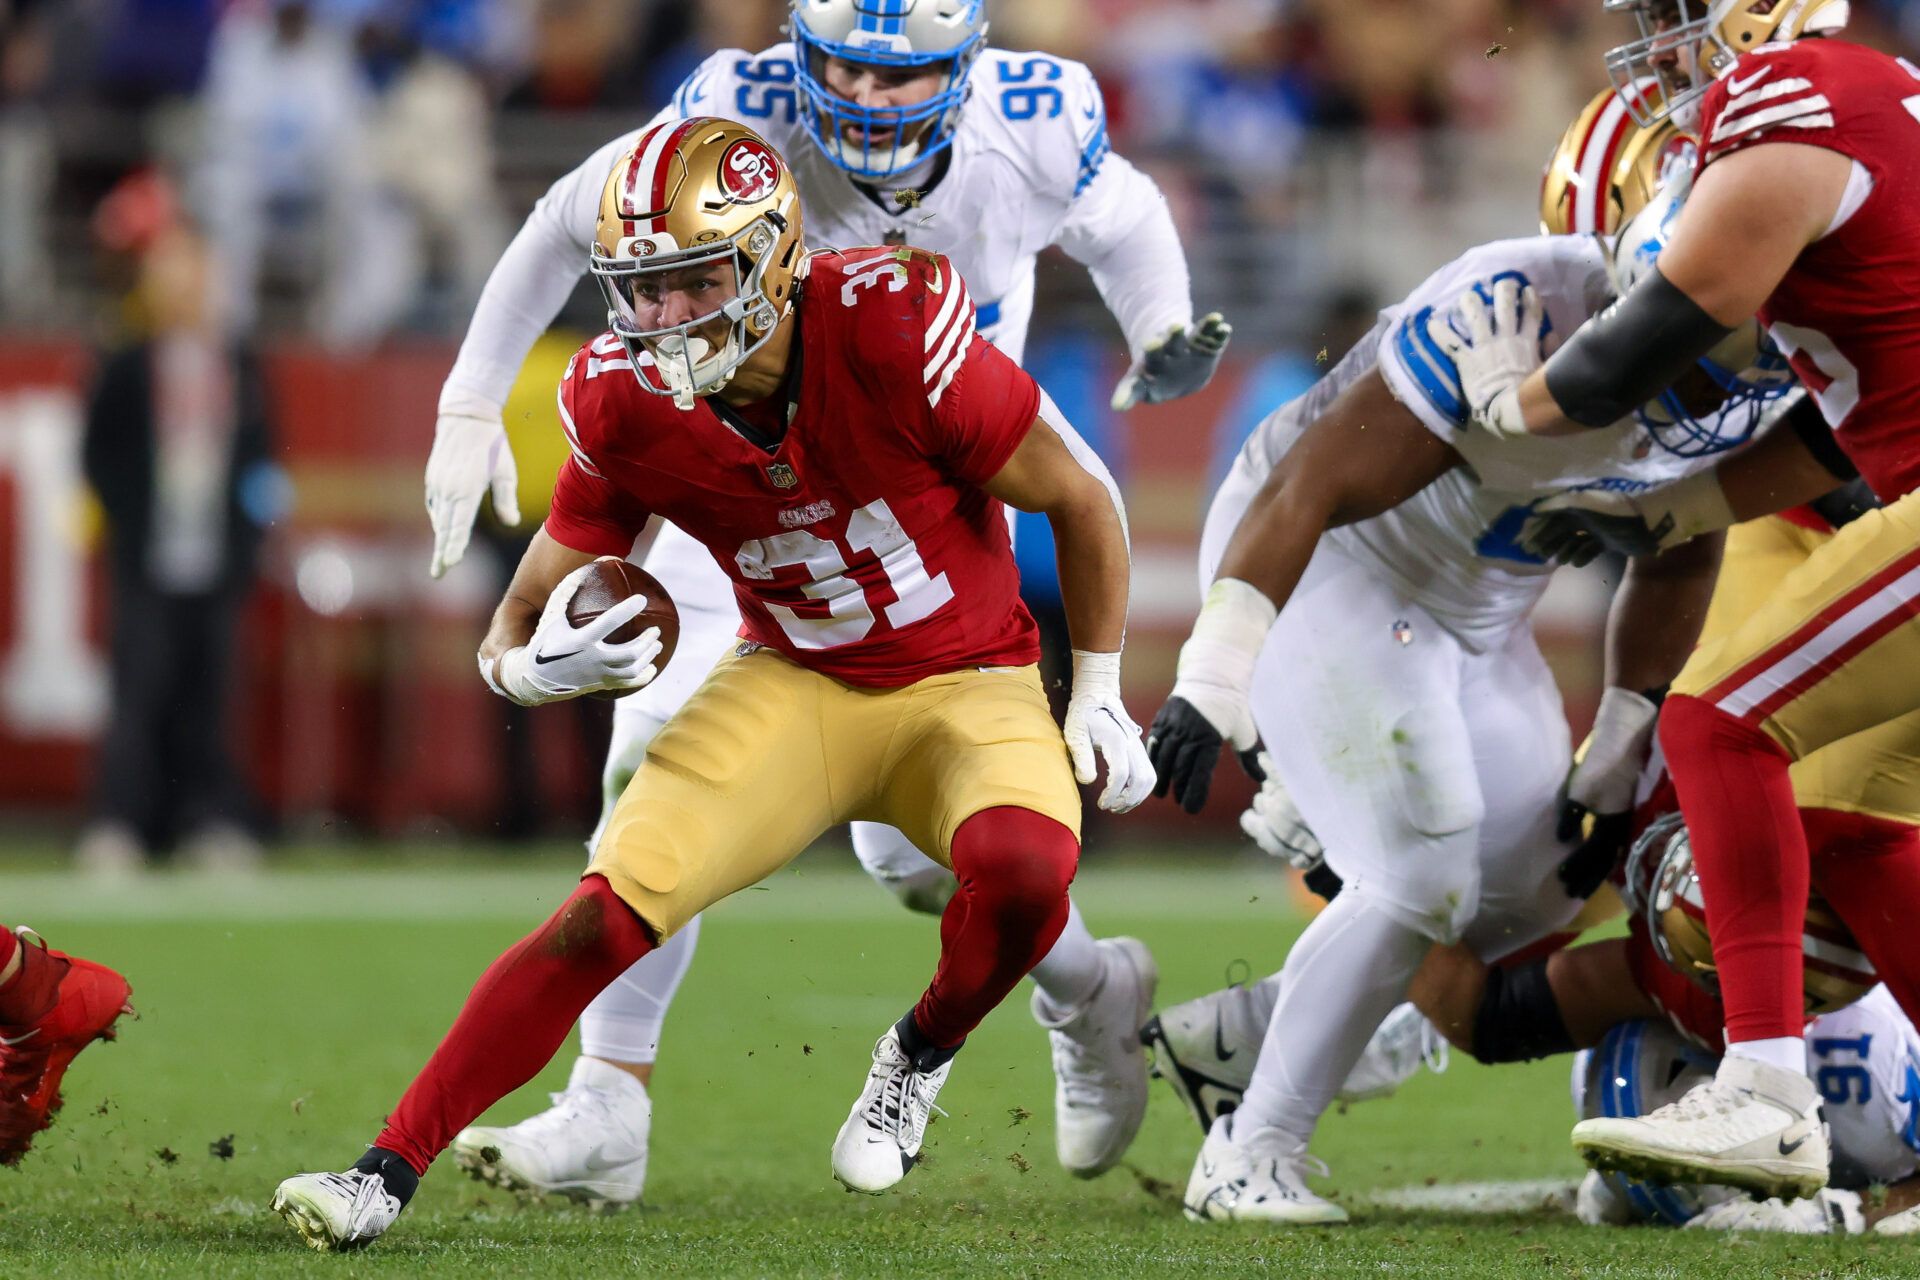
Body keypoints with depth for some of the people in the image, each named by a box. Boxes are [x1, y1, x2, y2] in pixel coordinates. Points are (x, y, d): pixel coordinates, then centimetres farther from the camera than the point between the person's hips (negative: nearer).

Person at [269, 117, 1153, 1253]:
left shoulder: (888, 333, -26)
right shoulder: (625, 406, -15)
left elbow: (1082, 500, -11)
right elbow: (522, 627, -5)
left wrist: (1100, 697, -5)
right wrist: (544, 666, -30)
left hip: (966, 682, -2)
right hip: (792, 686, 2)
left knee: (1024, 864, -34)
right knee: (606, 914, -16)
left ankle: (922, 1057, -1)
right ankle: (388, 1173, -10)